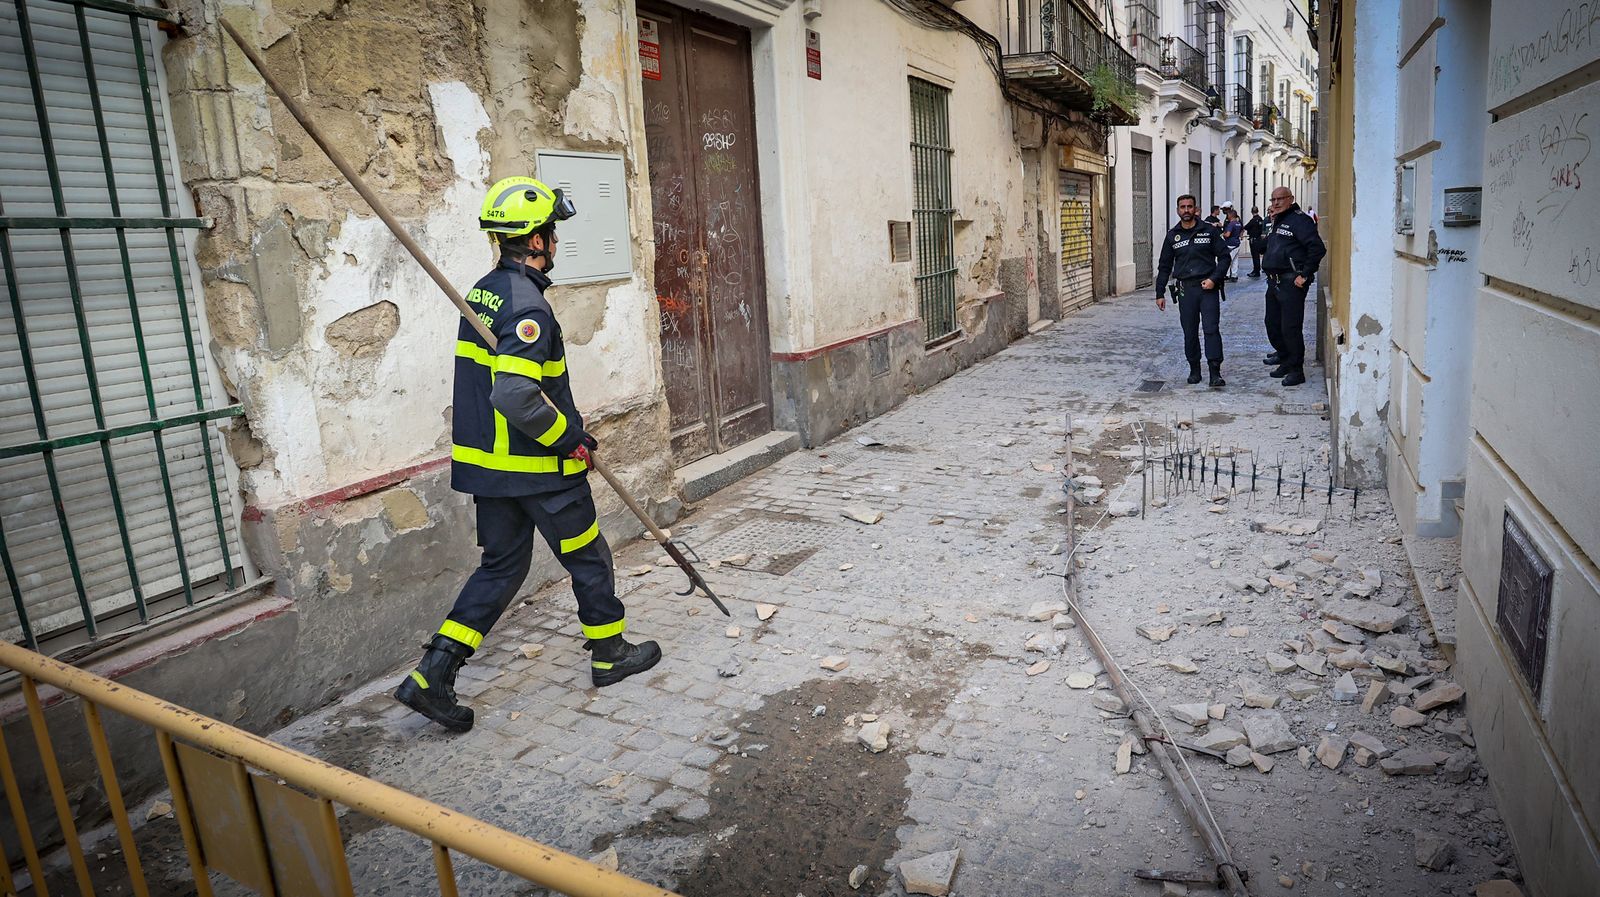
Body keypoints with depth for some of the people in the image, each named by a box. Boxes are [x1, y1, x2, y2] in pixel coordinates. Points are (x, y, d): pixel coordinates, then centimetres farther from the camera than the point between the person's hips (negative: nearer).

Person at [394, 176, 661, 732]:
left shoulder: (483, 292, 10)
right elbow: (515, 395, -32)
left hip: (487, 462, 9)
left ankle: (432, 677, 13)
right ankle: (610, 655, 29)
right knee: (588, 558, 11)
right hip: (539, 468, -9)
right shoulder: (528, 305, -21)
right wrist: (572, 440, -18)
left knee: (502, 565, 16)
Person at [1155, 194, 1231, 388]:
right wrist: (1160, 293, 8)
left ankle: (1215, 373, -11)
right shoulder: (1172, 236, 9)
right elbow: (1164, 266, 12)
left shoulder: (1209, 231, 3)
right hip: (1185, 289, 2)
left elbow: (1224, 257, 4)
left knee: (1212, 329, -9)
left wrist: (1214, 279, -10)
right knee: (1190, 333, 6)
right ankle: (1194, 370, 18)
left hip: (1208, 287, -2)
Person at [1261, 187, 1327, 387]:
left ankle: (1296, 370, 0)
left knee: (1290, 327, -8)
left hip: (1291, 282, -9)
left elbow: (1317, 249, -19)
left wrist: (1304, 275, -18)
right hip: (1274, 281, 9)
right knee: (1272, 324, 15)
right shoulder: (1276, 222, 18)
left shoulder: (1299, 220, -11)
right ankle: (1285, 359, 30)